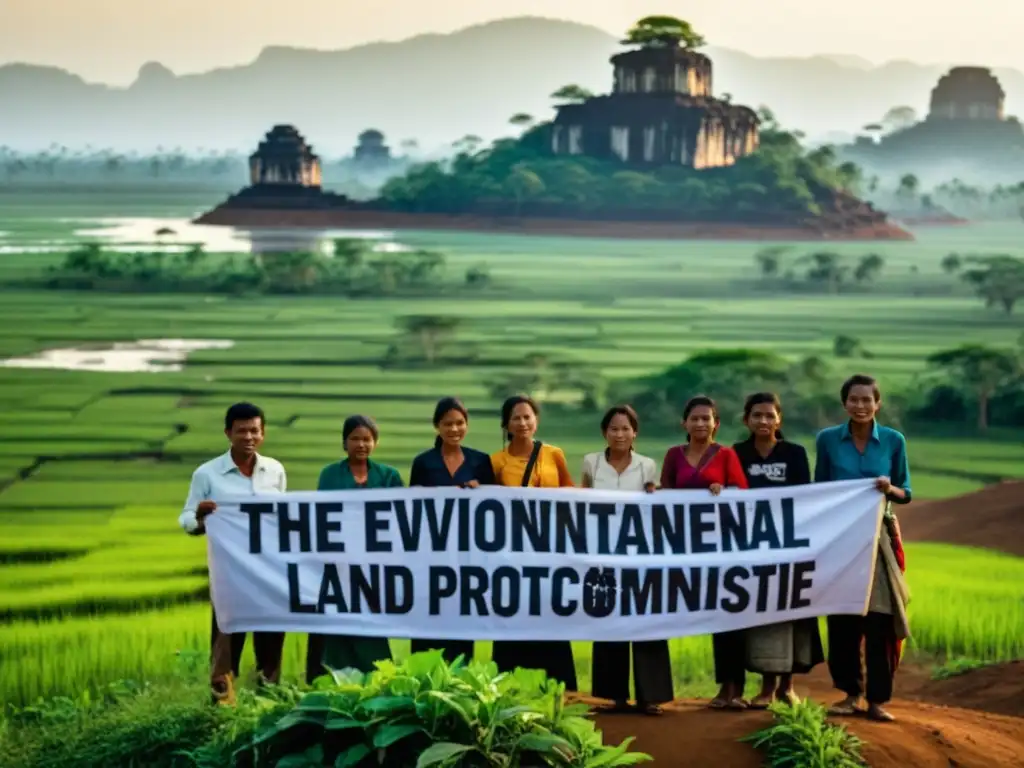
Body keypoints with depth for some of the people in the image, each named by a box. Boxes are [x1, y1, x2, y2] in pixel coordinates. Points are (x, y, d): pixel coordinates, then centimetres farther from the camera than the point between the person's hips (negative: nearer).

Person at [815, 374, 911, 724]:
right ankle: (850, 693, 15)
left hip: (879, 538, -1)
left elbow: (906, 493, 5)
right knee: (842, 619, 3)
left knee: (879, 620, -4)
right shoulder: (827, 439, 1)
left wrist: (889, 488, -17)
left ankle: (878, 699, 3)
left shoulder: (894, 440, 1)